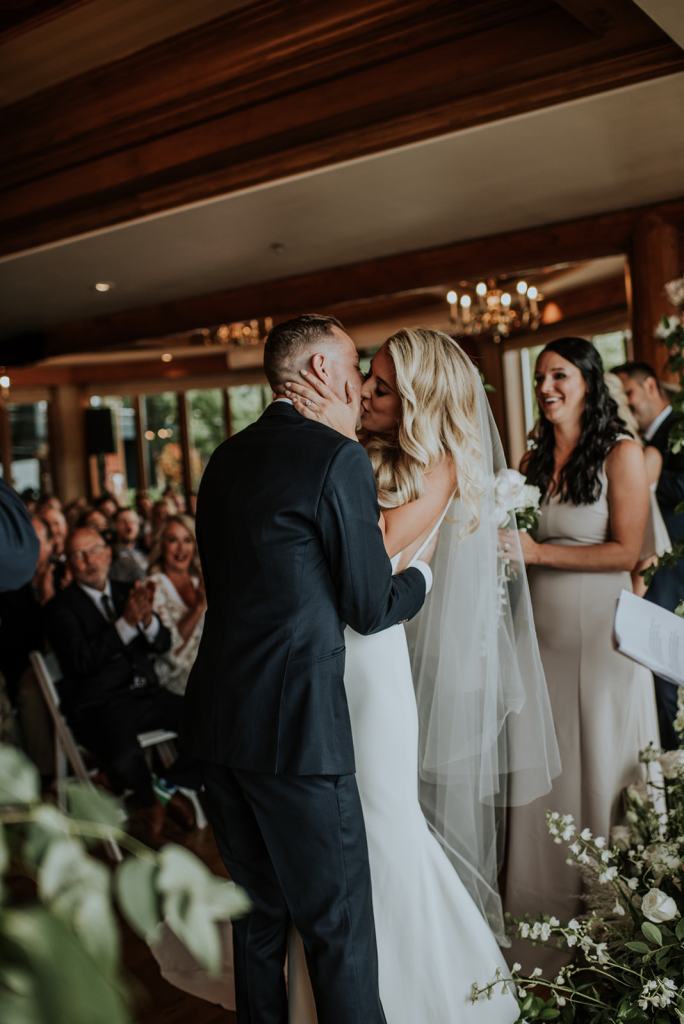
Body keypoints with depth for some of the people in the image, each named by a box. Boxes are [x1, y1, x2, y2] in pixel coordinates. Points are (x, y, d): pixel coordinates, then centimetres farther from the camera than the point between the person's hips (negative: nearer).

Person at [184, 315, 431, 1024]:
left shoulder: (226, 458, 10)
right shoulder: (337, 458, -12)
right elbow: (371, 607, -9)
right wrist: (421, 576, 13)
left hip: (215, 723, 8)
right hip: (296, 725, -8)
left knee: (257, 913, 22)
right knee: (339, 926, 7)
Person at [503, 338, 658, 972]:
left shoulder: (621, 453, -5)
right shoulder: (533, 460, 9)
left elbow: (625, 550, -12)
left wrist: (537, 551, -15)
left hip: (598, 635, -4)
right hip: (541, 636, 4)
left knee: (603, 776, 7)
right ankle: (546, 943, 24)